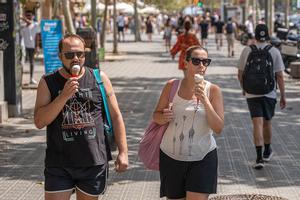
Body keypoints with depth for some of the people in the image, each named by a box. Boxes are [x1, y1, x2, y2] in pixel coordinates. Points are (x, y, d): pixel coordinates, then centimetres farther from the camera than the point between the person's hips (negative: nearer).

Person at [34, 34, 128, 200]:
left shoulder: (99, 78, 3)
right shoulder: (48, 82, 1)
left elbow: (115, 116, 6)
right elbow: (39, 122, -8)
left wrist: (123, 152, 0)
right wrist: (64, 96, -18)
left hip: (94, 162, 1)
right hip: (59, 165, -1)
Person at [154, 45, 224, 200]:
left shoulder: (213, 90, -6)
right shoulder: (172, 86, -1)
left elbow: (218, 128, -12)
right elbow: (156, 115, 8)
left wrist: (204, 100, -22)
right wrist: (164, 118, -15)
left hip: (202, 158, -2)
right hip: (171, 156, 2)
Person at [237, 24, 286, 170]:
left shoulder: (247, 51, -1)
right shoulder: (274, 52, -4)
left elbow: (240, 74, 4)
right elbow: (280, 76, -5)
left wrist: (244, 88, 22)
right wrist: (283, 96, 3)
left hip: (251, 93, 0)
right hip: (269, 93, 0)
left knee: (257, 124, -4)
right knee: (267, 123, 17)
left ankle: (259, 158, -14)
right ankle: (267, 152, 35)